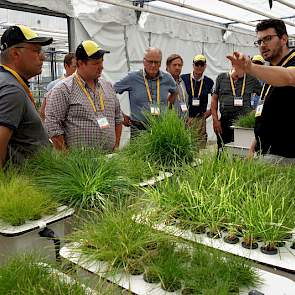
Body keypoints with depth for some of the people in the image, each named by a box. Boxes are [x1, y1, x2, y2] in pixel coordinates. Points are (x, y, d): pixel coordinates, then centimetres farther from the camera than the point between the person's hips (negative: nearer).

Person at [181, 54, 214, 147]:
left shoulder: (209, 82, 7)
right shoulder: (183, 78, 2)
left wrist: (210, 111, 9)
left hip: (200, 119, 2)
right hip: (184, 118, -1)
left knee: (200, 143, 1)